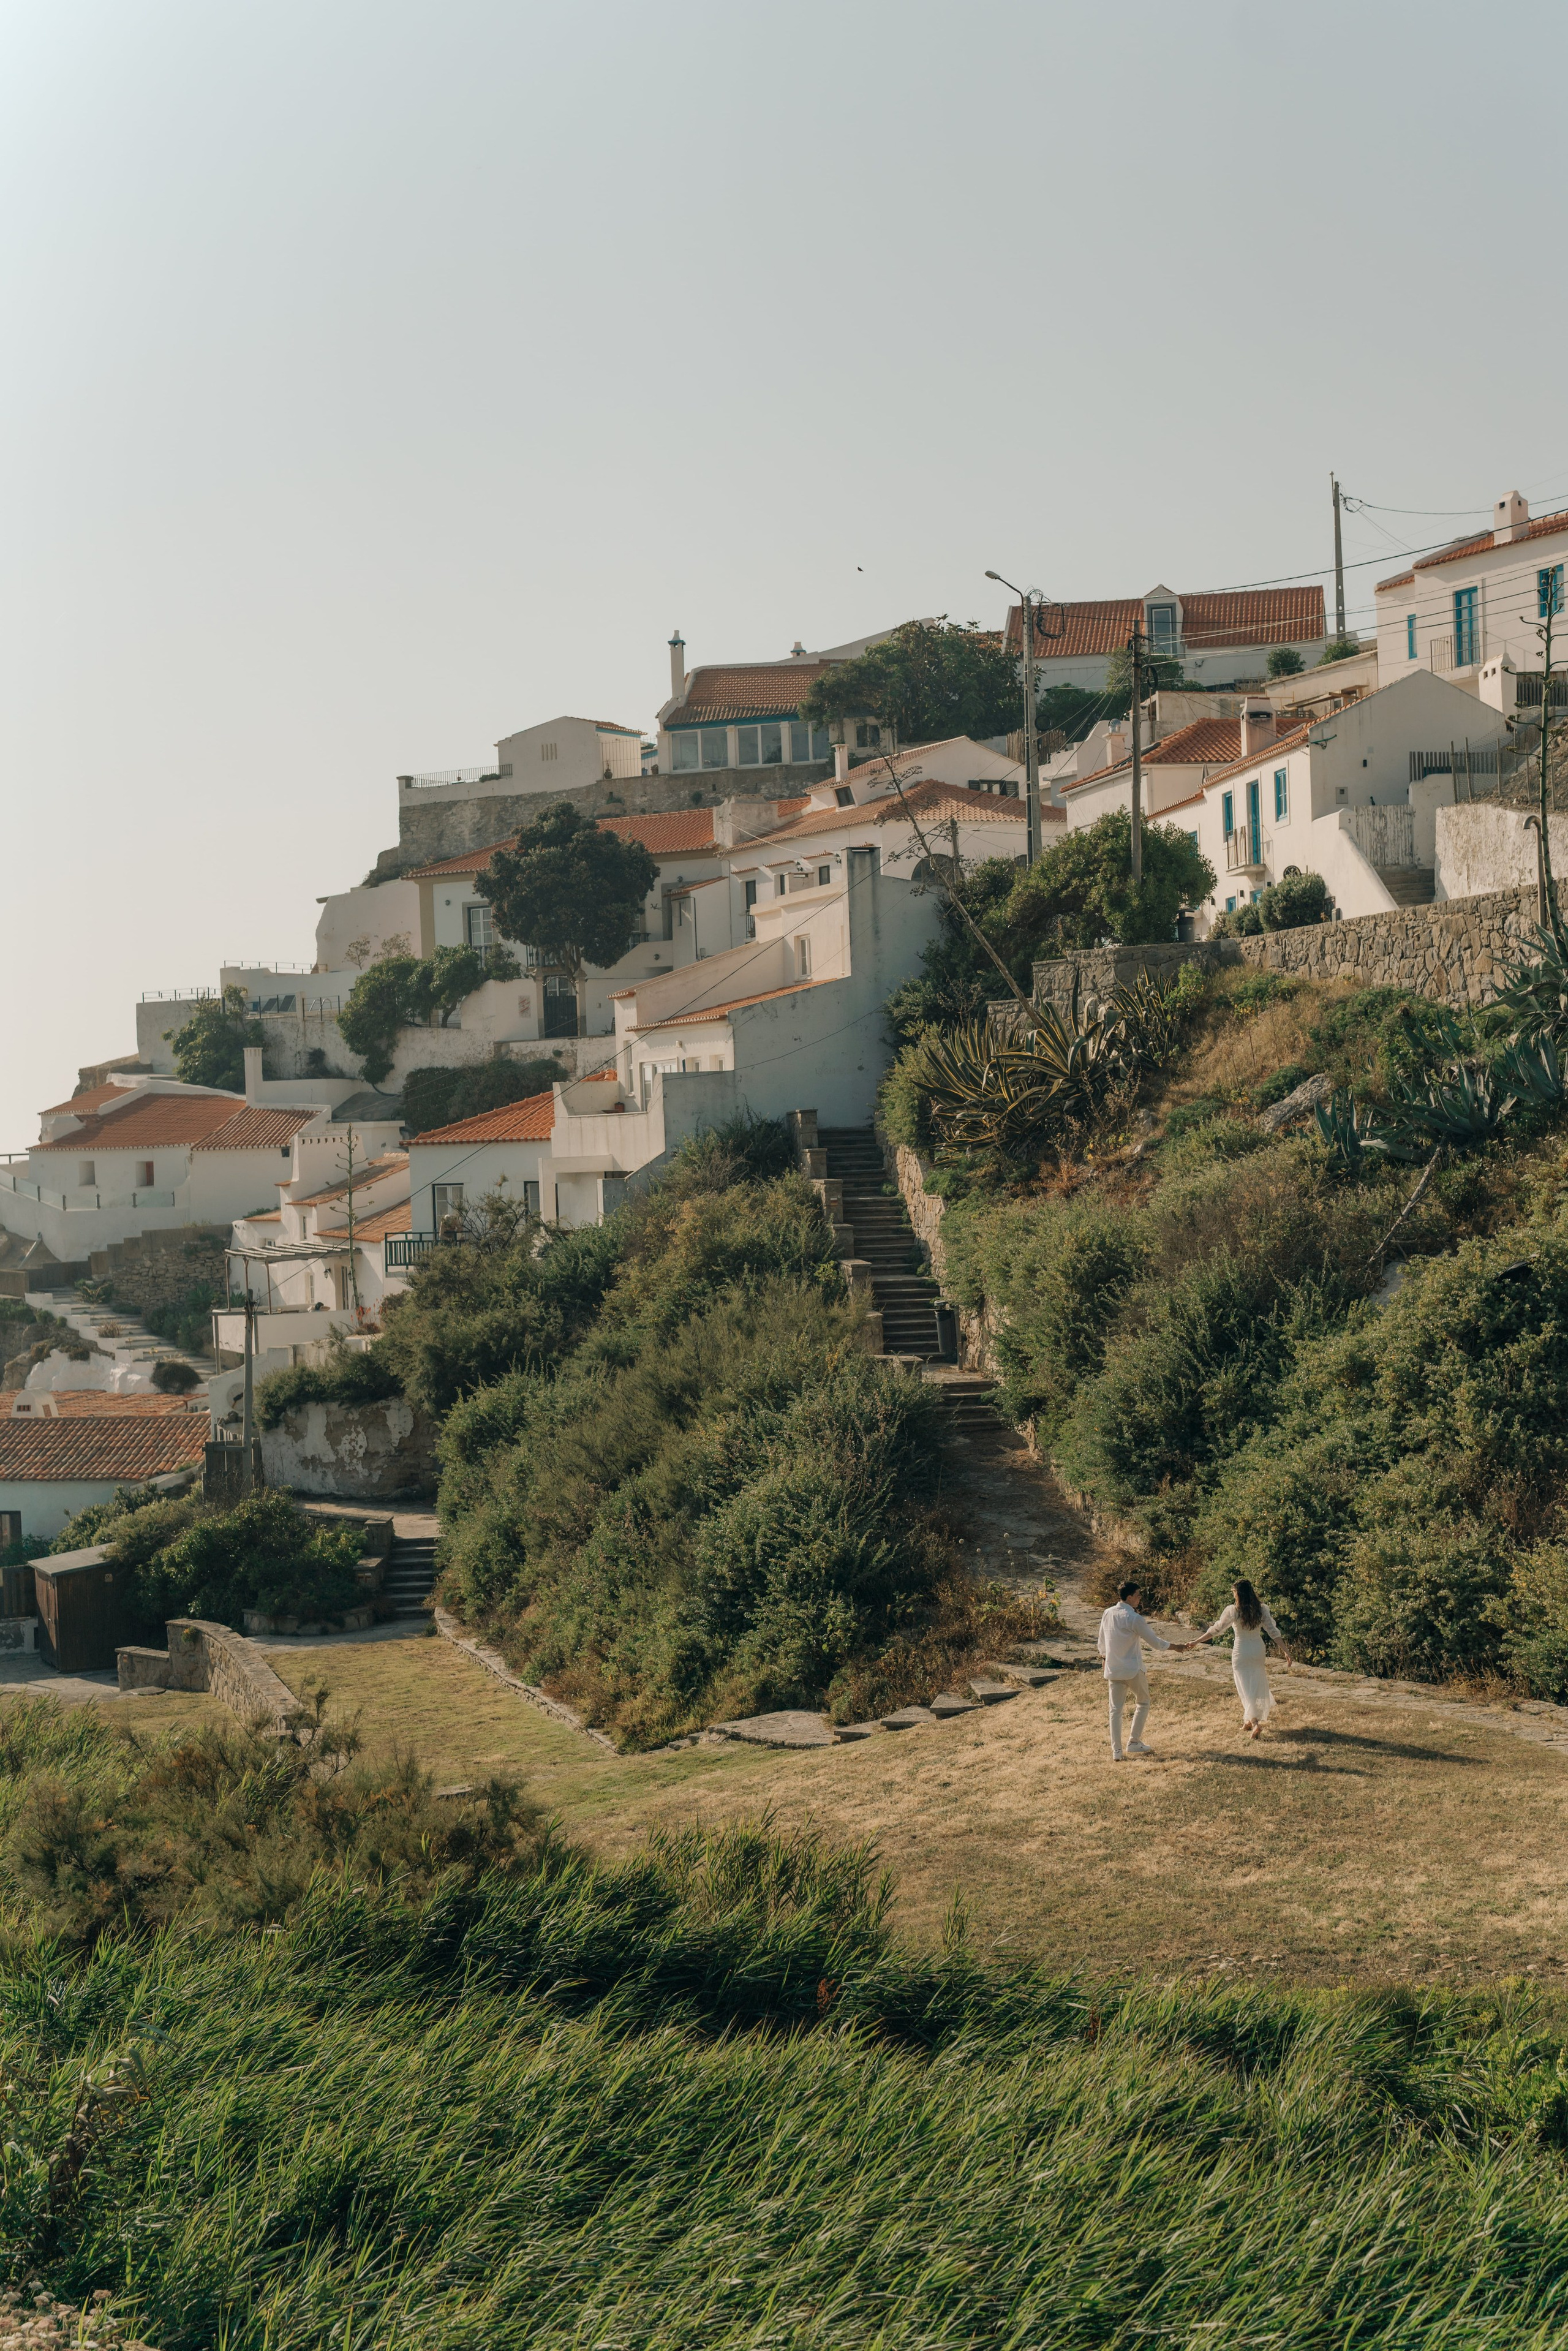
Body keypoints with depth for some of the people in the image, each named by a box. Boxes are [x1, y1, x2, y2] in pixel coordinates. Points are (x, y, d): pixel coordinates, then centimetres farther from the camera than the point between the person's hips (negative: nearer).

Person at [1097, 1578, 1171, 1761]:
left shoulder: (1108, 1614, 1)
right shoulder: (1134, 1619, -17)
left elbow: (1102, 1643, 11)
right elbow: (1155, 1642, -11)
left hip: (1113, 1670, 5)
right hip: (1133, 1670, -5)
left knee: (1116, 1710, 8)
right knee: (1143, 1703, 16)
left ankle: (1116, 1751, 5)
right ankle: (1134, 1743, 15)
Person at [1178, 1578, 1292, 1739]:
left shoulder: (1233, 1611, -14)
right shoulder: (1261, 1609, -4)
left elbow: (1215, 1629, -9)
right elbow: (1273, 1631, -3)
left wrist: (1196, 1642, -1)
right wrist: (1285, 1651, 2)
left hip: (1241, 1652, -4)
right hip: (1259, 1649, 4)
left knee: (1246, 1689, 0)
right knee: (1256, 1686, 17)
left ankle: (1255, 1723, -16)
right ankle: (1249, 1720, 27)